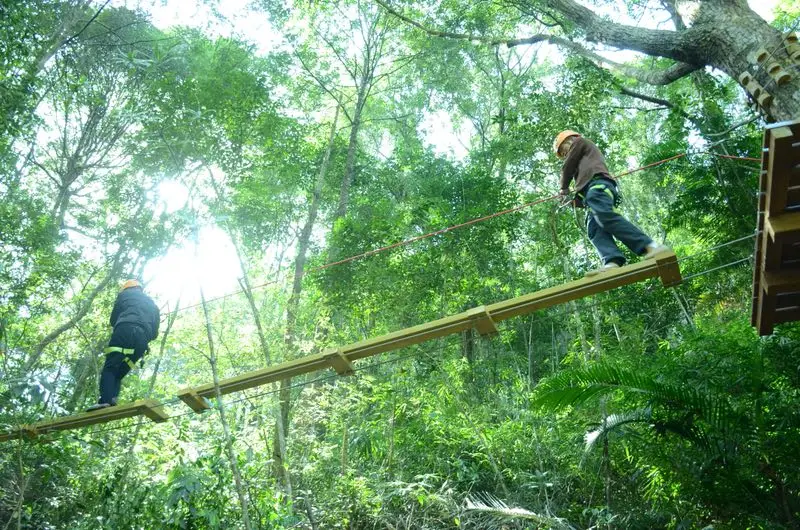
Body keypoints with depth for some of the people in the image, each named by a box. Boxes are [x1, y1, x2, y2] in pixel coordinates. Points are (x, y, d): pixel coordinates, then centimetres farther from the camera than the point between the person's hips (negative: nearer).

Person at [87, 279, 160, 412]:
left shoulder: (125, 294, 23)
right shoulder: (152, 303, 36)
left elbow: (113, 319, 22)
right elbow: (155, 332, 28)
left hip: (125, 331, -4)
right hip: (142, 338, 4)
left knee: (110, 368, -11)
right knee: (120, 372, 7)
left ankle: (105, 400, -31)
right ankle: (112, 400, -16)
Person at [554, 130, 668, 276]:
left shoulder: (580, 141, 23)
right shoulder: (584, 159, 46)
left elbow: (567, 167, 15)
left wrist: (564, 189, 29)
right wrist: (575, 200, 27)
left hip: (597, 184, -9)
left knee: (606, 217, -32)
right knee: (595, 231, -18)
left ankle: (651, 246, -43)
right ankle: (612, 262, -45)